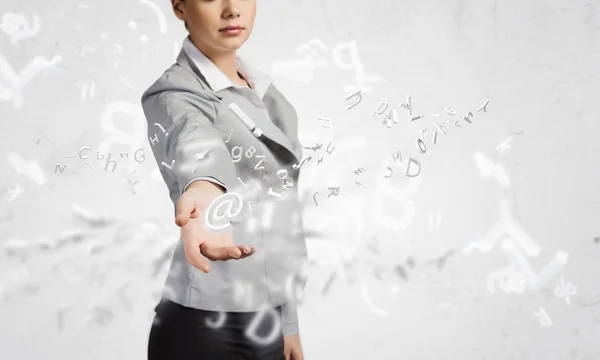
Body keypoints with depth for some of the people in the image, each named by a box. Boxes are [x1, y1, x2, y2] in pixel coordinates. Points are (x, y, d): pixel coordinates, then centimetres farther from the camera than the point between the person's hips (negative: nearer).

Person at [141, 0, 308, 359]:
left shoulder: (264, 90, 9)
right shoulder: (174, 94, -13)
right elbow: (196, 144, -37)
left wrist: (288, 320, 16)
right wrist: (202, 188, -59)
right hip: (206, 331, -7)